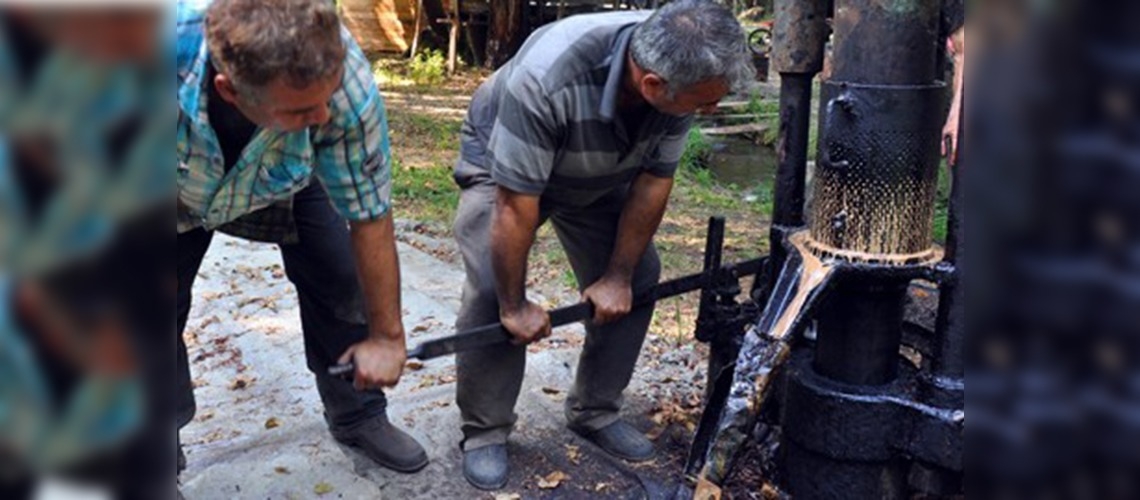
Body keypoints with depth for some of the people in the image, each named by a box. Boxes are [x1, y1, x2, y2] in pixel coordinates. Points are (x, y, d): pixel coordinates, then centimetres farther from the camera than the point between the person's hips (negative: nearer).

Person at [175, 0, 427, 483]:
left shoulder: (347, 81, -40)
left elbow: (370, 219, -27)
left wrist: (386, 336, -16)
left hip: (288, 177, 1)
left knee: (339, 275, -7)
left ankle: (358, 416, 18)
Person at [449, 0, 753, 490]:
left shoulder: (679, 70, -28)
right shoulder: (546, 77, -44)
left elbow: (653, 182, -16)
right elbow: (516, 206, -35)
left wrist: (618, 276, -12)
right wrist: (515, 306, -25)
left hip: (601, 175, 5)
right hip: (501, 166, -4)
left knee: (638, 280, -3)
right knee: (491, 292, -19)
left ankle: (596, 413, 14)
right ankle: (484, 432, 1)